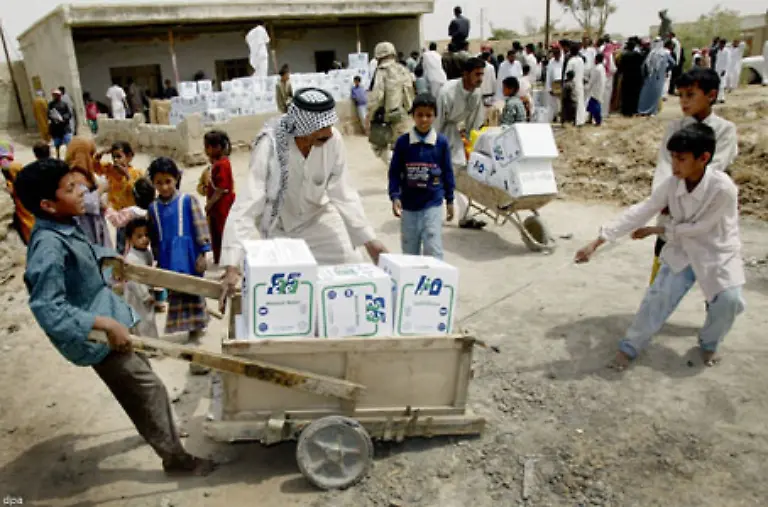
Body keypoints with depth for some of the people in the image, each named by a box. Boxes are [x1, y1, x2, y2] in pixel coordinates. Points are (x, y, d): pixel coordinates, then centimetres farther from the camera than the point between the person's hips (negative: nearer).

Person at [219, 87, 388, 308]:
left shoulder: (333, 140, -23)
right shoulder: (271, 146, -33)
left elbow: (344, 194, -12)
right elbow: (245, 206, -38)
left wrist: (369, 240, -17)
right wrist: (232, 267, -46)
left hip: (317, 218, 3)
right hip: (278, 225, -2)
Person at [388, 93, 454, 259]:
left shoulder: (441, 142, -4)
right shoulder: (403, 141, -5)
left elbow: (447, 172, 4)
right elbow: (394, 172, -1)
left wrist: (449, 200, 7)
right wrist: (395, 196, -11)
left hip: (433, 203, -1)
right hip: (409, 204, 1)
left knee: (433, 250, -3)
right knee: (409, 251, 13)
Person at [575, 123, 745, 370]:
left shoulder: (723, 188, -30)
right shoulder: (672, 184, -16)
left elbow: (699, 227, -22)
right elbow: (639, 213, -18)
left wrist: (656, 230, -14)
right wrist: (597, 242, -24)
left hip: (717, 253, -3)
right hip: (682, 251, 3)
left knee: (728, 301, -17)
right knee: (658, 296, -7)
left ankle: (708, 344, 14)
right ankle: (629, 347, 8)